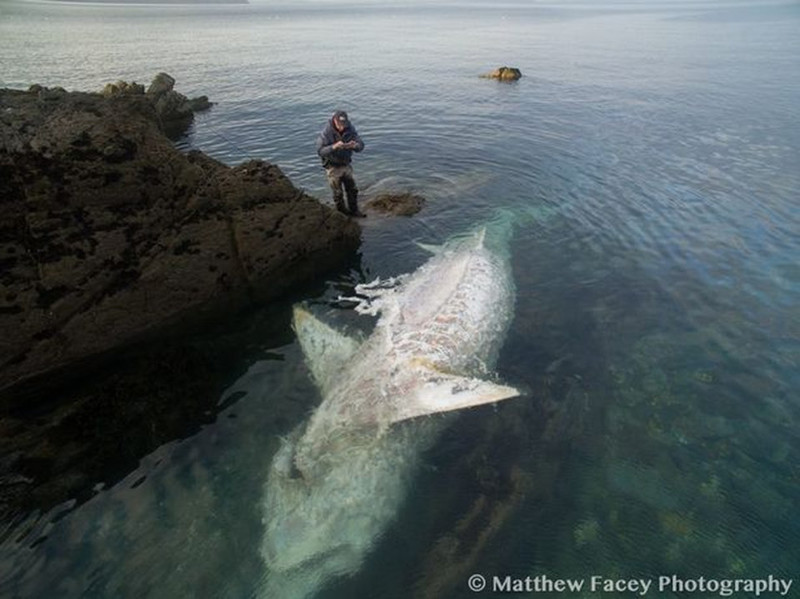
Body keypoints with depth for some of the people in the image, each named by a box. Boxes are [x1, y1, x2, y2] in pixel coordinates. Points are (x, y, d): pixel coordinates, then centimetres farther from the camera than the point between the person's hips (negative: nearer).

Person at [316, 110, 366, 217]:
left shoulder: (350, 130, -11)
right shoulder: (326, 132, -23)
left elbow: (361, 145, -11)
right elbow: (320, 151, -27)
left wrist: (354, 146, -36)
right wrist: (334, 147, -43)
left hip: (346, 165, 4)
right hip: (333, 167, -4)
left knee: (352, 190, 14)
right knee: (338, 193, 10)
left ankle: (354, 210, 33)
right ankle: (342, 212, 31)